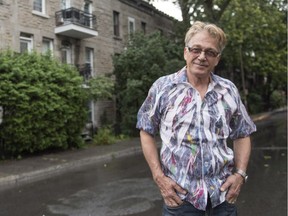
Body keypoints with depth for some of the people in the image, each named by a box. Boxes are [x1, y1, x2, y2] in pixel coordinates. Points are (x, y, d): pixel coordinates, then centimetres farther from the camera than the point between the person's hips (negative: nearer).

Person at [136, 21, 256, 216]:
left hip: (223, 193, 3)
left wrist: (240, 174, -2)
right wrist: (159, 177, -6)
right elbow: (147, 132, 1)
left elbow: (242, 135, 11)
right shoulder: (162, 87, -4)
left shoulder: (229, 90, 3)